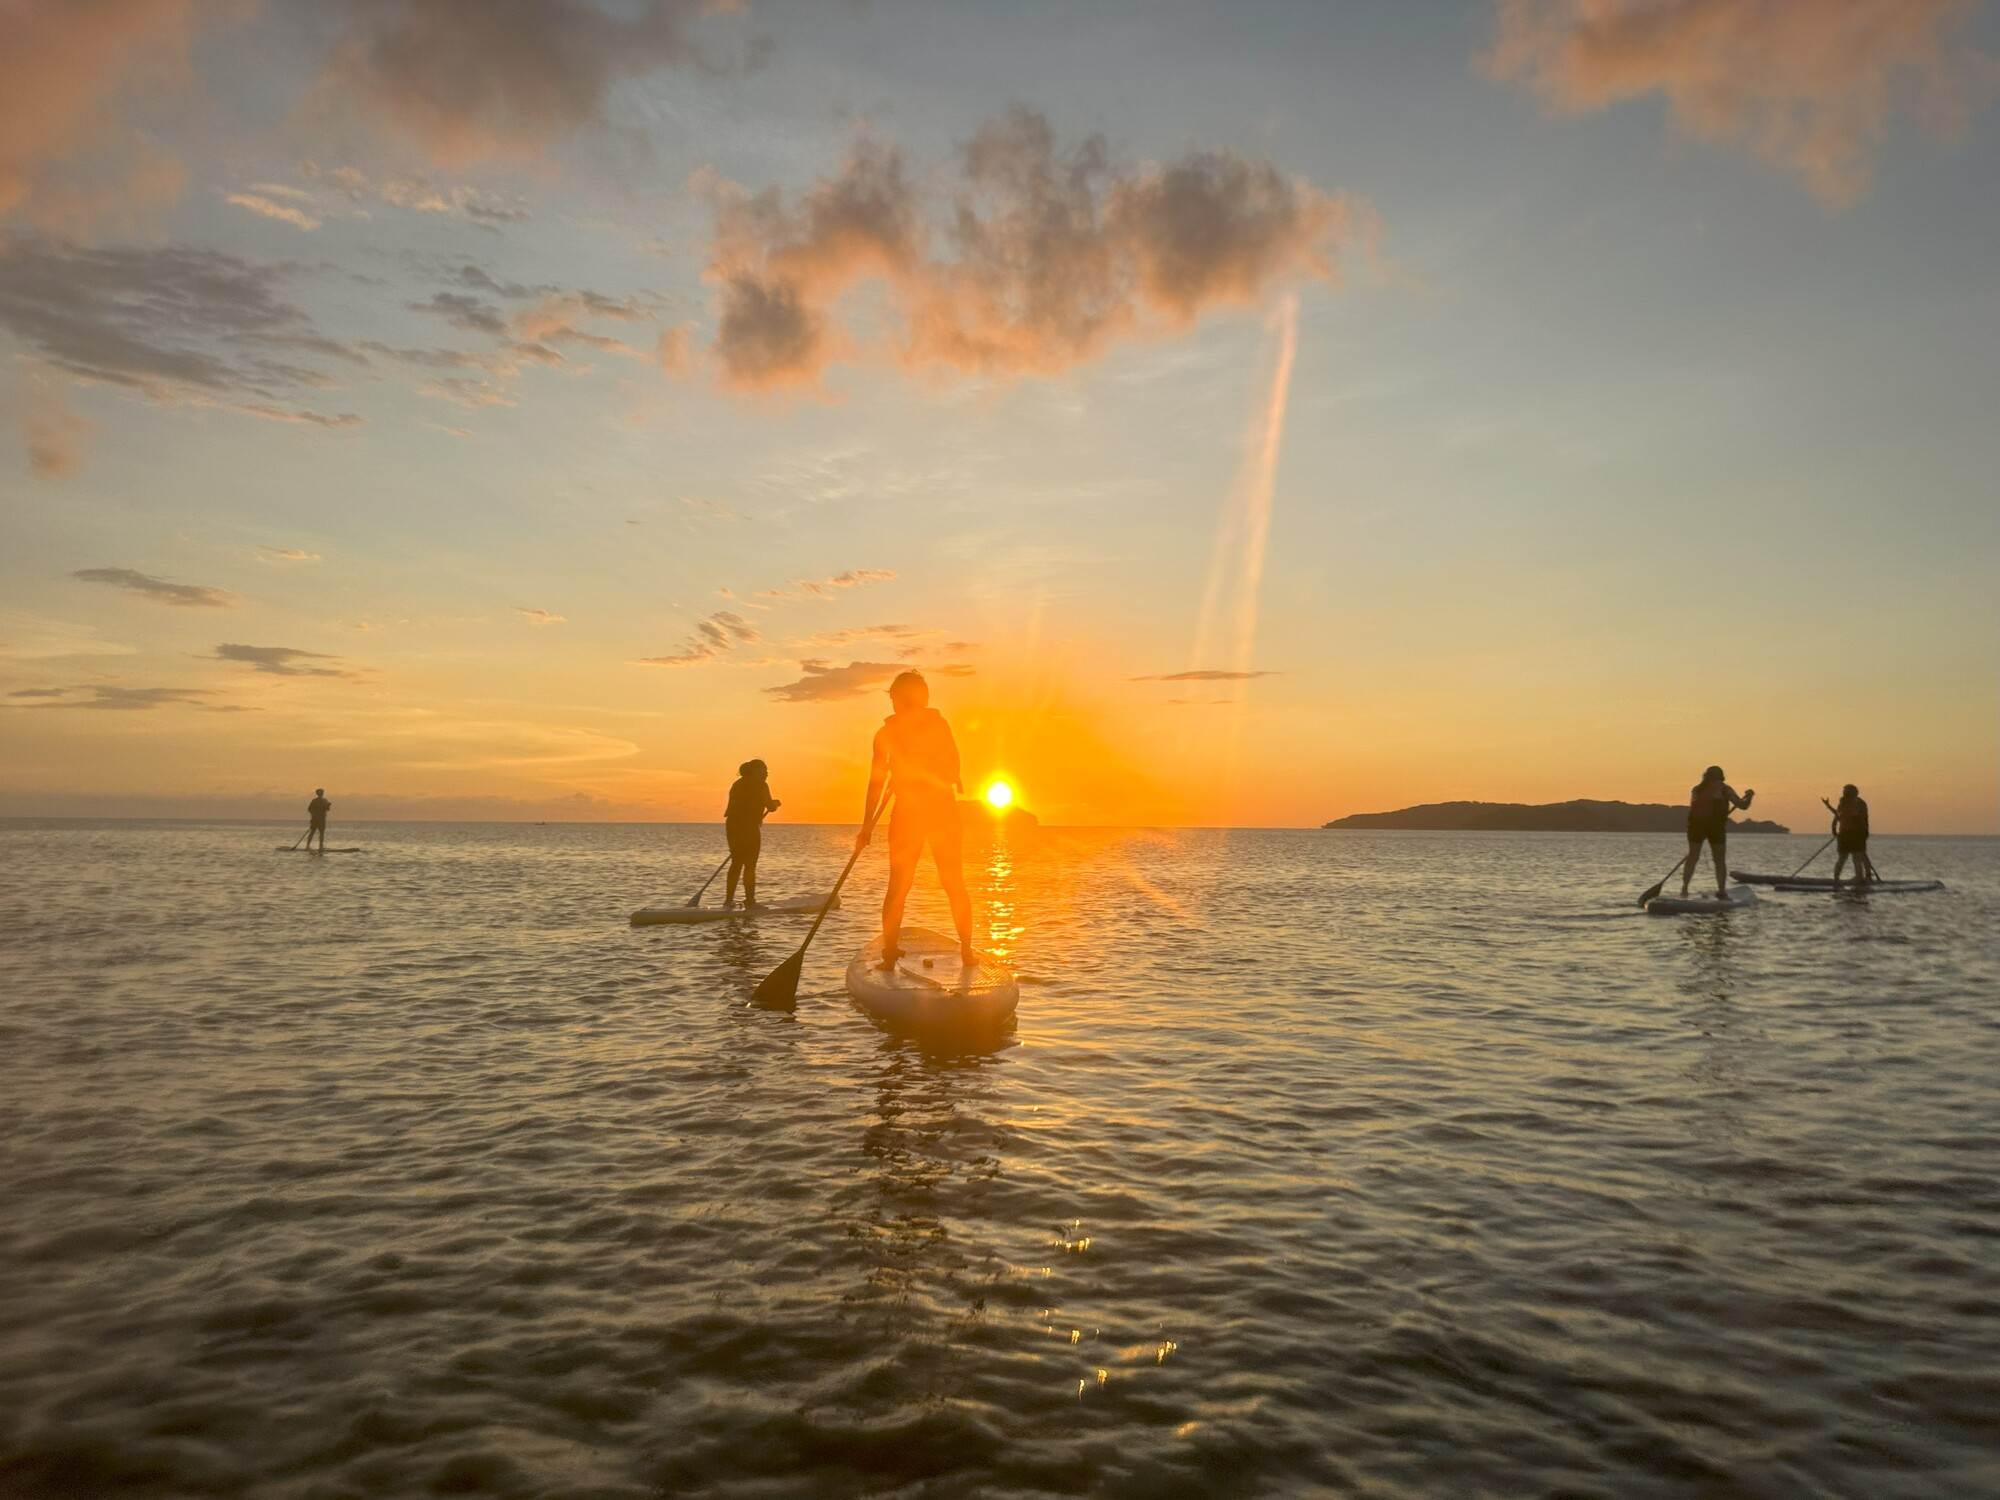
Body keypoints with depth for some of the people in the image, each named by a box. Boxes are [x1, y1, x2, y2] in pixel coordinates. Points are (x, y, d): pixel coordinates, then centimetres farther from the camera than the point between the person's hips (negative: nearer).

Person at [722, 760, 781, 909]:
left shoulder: (738, 784, 17)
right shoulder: (760, 785, -5)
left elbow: (732, 808, 17)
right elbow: (770, 806, -9)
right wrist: (776, 803, 12)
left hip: (732, 826, 7)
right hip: (749, 828, -7)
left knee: (736, 863, 14)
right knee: (750, 865, -2)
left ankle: (729, 900, 14)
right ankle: (749, 901, -1)